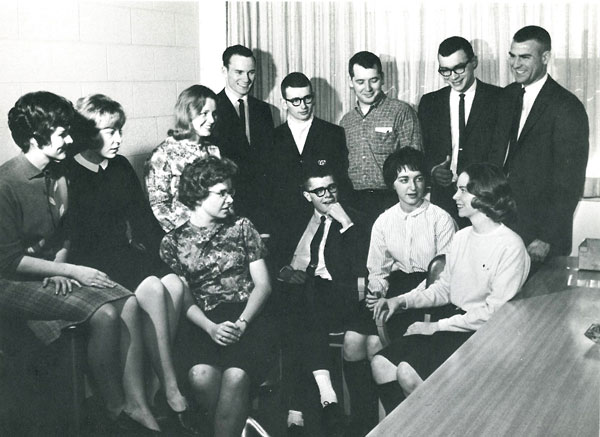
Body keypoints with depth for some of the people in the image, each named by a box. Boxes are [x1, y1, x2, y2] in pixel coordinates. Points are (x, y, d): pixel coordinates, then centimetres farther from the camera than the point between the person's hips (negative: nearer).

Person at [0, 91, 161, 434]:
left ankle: (137, 406, -15)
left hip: (53, 272, 7)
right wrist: (75, 272, -18)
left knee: (129, 302, -17)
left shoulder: (59, 174, 8)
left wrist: (60, 268, -2)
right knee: (105, 314, -27)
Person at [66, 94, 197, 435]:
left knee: (176, 285, -22)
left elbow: (143, 217, 15)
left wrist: (167, 251, 0)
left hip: (128, 251, 6)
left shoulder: (121, 167, 14)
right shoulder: (68, 174, -6)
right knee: (153, 289, -29)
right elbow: (74, 238, -12)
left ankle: (155, 380, -15)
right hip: (95, 260, -6)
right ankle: (172, 393, -23)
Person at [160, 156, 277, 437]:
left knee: (235, 375, -31)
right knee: (201, 375, -31)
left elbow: (263, 284, 8)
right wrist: (211, 328, -14)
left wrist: (241, 323, -9)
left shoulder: (241, 227, 14)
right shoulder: (173, 242, 12)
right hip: (203, 323, 0)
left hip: (248, 318, 0)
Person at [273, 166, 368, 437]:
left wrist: (346, 223, -5)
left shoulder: (352, 220, 14)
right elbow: (276, 254, 21)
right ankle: (326, 394, -40)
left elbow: (358, 268, -1)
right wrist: (284, 270, -2)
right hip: (294, 287, 3)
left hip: (333, 294, -3)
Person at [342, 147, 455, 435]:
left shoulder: (440, 219, -4)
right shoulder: (383, 222, 12)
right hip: (395, 287, 5)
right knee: (353, 339, -18)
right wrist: (377, 292, -7)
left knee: (376, 342, -25)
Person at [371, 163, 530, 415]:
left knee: (408, 372, -25)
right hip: (450, 322, 8)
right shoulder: (461, 236, 13)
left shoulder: (510, 247, -12)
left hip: (479, 333, -7)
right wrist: (402, 301, 1)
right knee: (381, 363, -11)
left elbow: (496, 311, -16)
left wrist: (437, 326, -15)